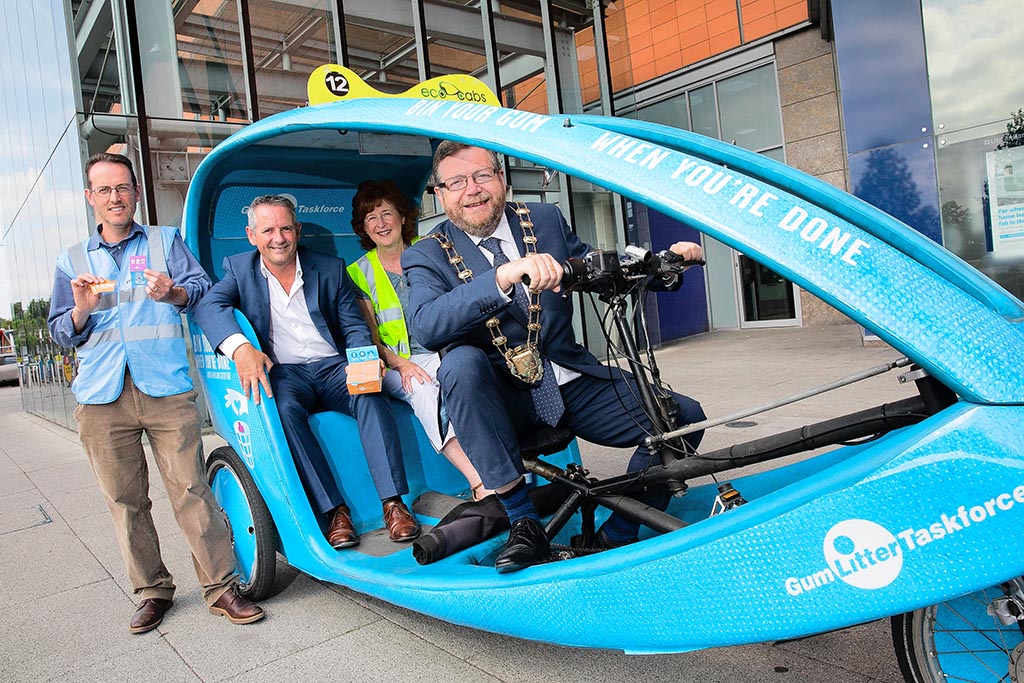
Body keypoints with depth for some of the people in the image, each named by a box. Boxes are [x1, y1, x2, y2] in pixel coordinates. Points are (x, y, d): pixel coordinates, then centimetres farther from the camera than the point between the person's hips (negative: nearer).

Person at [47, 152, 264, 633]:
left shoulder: (166, 241, 13)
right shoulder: (72, 261, 18)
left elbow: (202, 287, 0)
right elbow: (60, 334, 17)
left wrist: (172, 293, -22)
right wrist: (81, 310, -5)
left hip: (167, 390, -2)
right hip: (101, 397, 3)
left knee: (191, 490, -6)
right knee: (125, 500, 6)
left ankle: (221, 589, 1)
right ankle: (152, 590, 20)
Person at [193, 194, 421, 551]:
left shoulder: (331, 268, 12)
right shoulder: (239, 268, 11)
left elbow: (354, 327, 10)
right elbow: (208, 306, -8)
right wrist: (240, 346, -30)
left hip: (332, 367, 1)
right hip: (281, 372, 0)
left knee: (371, 395, -31)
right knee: (284, 409, -35)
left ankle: (393, 502, -31)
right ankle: (335, 511, -30)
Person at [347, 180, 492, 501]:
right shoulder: (359, 273, 8)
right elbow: (371, 339, 4)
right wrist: (401, 364, -17)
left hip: (445, 351, 1)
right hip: (397, 364, -1)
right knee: (422, 388, -36)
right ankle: (482, 486, -46)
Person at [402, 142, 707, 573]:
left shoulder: (545, 220, 8)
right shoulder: (426, 257, -3)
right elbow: (424, 326, -23)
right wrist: (504, 274, -37)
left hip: (571, 386, 3)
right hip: (502, 400, -3)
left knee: (684, 417, -13)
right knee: (460, 361, -34)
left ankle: (616, 539, 1)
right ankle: (523, 522, -24)